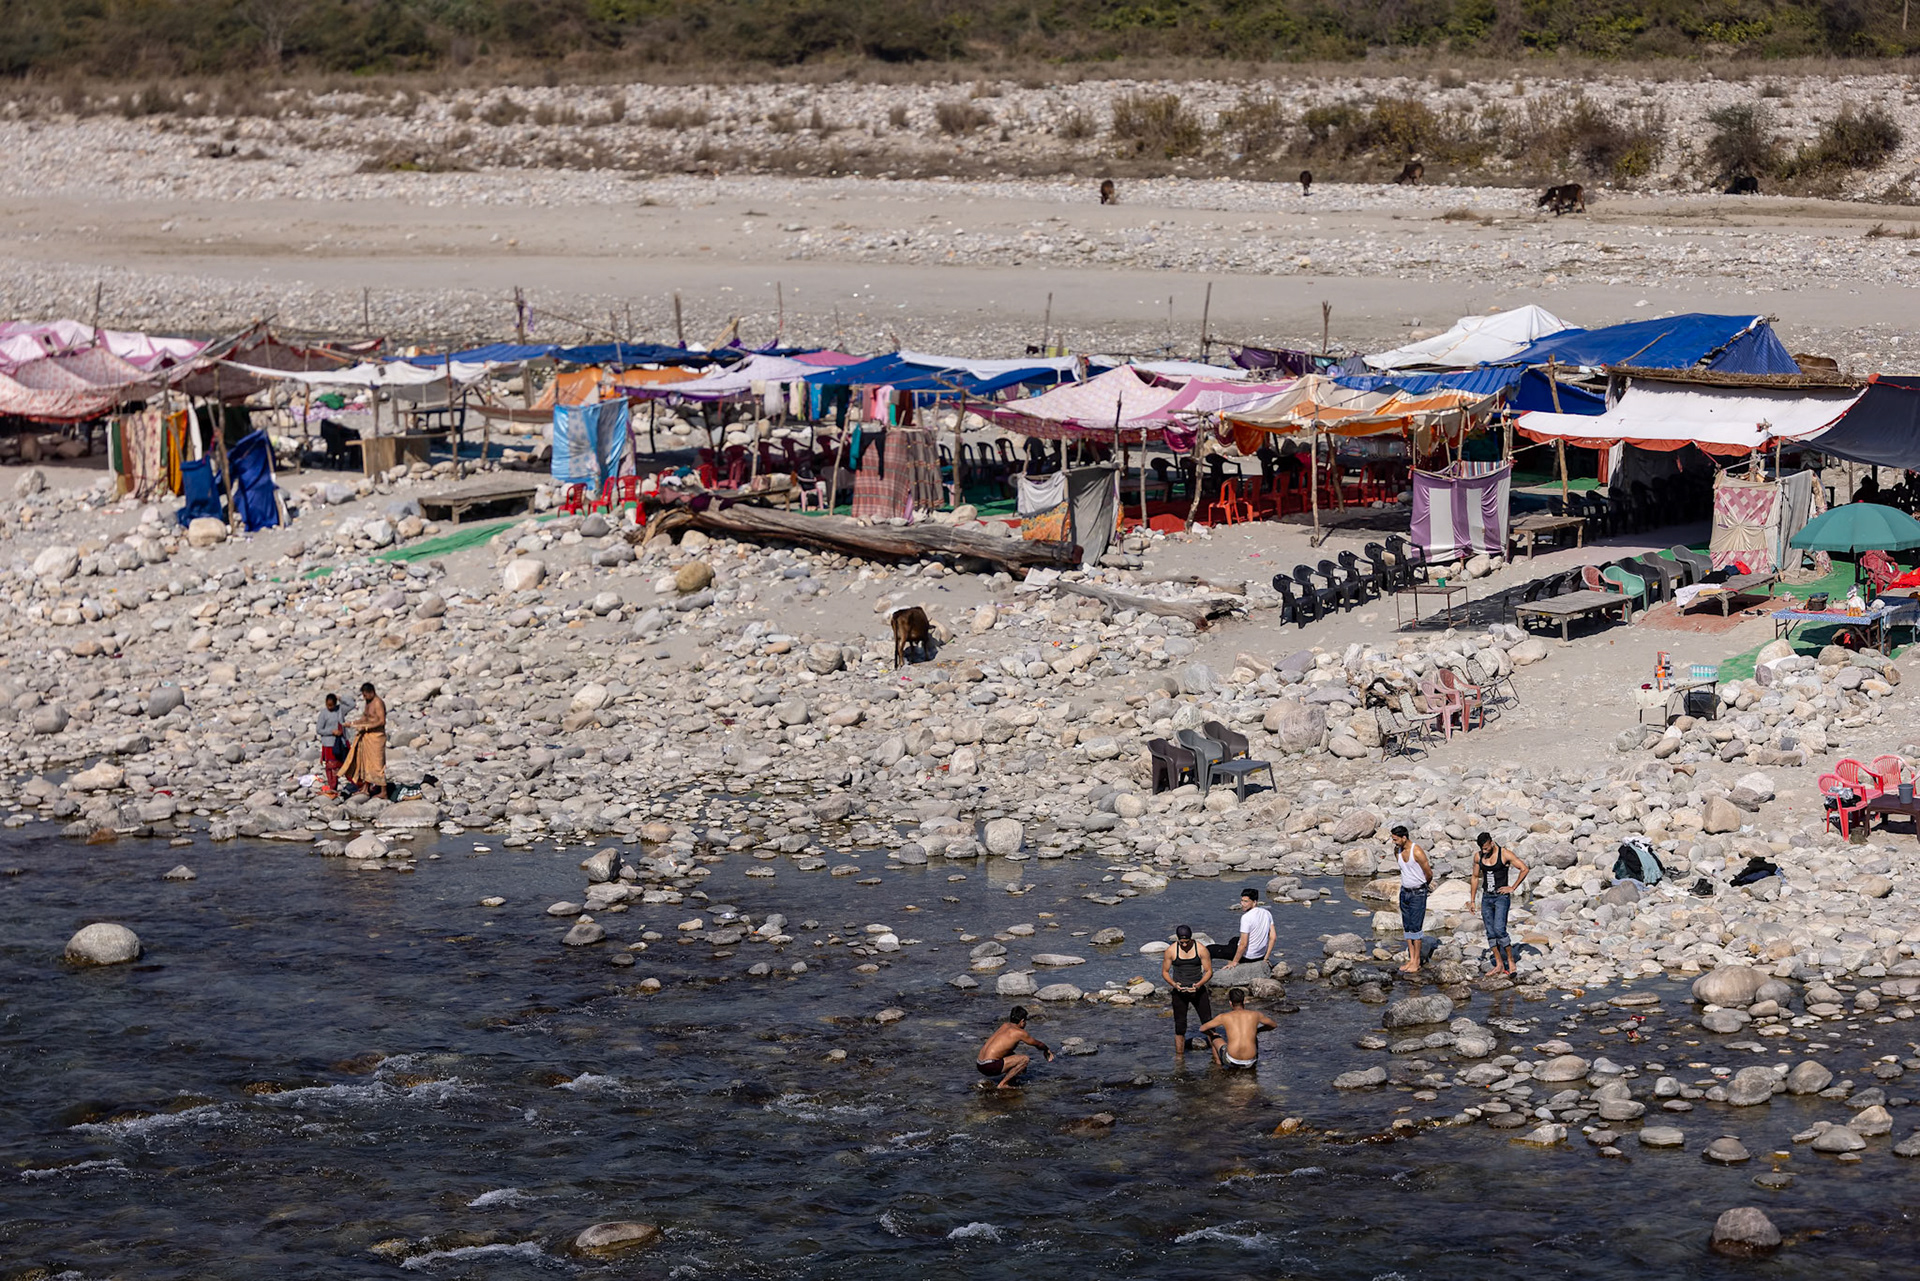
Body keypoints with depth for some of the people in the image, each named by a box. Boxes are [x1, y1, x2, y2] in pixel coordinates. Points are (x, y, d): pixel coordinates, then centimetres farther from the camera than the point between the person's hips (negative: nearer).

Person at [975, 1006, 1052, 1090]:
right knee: (1025, 1059, -8)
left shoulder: (1005, 1025, 19)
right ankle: (1002, 1085, -7)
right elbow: (1037, 1044, 13)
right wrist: (1047, 1050, 34)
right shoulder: (1020, 1032, -5)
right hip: (990, 1067, -9)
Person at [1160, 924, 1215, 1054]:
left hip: (1197, 990, 0)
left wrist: (1199, 984, -21)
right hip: (1179, 992, 0)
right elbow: (1164, 972, 2)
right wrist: (1174, 984, -18)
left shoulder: (1201, 949, -6)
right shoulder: (1171, 951, -5)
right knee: (1180, 1027, 4)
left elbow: (1209, 971, -3)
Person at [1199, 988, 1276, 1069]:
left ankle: (1217, 1062, 43)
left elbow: (1202, 1029, 15)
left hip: (1231, 1061, -2)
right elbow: (1274, 1025, 23)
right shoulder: (1255, 1015, 4)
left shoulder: (1224, 1017, 2)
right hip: (1250, 1062, 2)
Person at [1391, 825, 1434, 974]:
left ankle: (1417, 963, 1)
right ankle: (1411, 960, 14)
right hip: (1404, 891, 7)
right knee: (1406, 926, 8)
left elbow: (1429, 874, -11)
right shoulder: (1397, 851, 1)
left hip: (1418, 893, -7)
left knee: (1416, 927, -5)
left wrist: (1424, 885, 7)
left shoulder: (1417, 852, -21)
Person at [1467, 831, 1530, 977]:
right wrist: (1472, 900, 17)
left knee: (1499, 930, -17)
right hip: (1486, 898, 5)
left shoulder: (1504, 854, -10)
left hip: (1501, 897, -5)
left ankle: (1510, 960, -4)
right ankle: (1499, 965, 11)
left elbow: (1524, 869, -6)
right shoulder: (1478, 857, 5)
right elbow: (1475, 877, 17)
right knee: (1490, 932, 4)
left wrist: (1512, 888, -8)